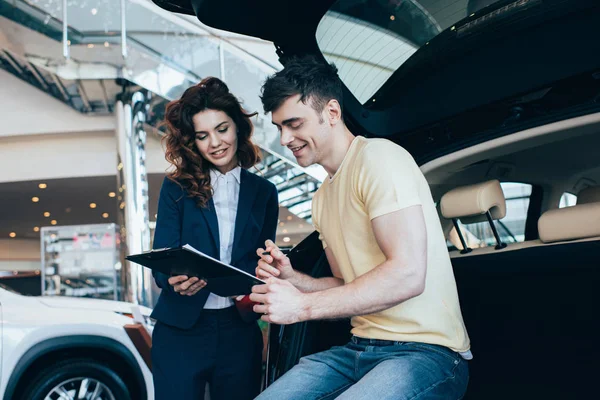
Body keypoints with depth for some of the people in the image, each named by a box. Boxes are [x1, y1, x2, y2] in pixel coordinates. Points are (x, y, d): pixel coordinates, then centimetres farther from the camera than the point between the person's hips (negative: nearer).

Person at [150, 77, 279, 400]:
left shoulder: (263, 192, 8)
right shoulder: (177, 188, 3)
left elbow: (262, 264, 6)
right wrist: (178, 279, -27)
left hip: (239, 332, 2)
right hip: (180, 329, -1)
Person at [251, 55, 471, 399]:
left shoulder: (378, 158, -11)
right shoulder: (323, 197, 16)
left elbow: (407, 275, -21)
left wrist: (304, 305, -19)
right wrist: (291, 278, 2)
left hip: (427, 352, -8)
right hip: (361, 348, 8)